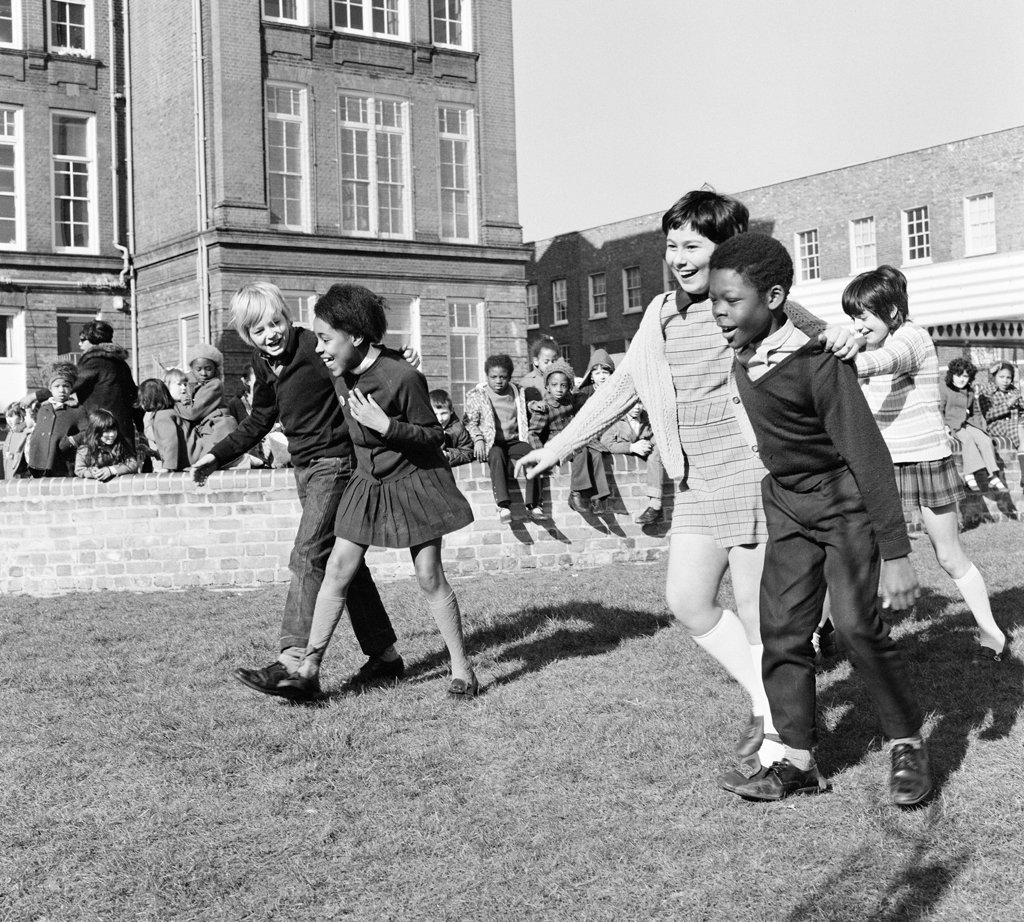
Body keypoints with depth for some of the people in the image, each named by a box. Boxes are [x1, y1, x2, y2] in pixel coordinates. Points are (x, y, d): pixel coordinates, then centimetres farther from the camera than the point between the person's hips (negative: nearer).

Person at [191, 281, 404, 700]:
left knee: (308, 556, -17)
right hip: (305, 468, 9)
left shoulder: (315, 348, -14)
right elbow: (258, 423, 21)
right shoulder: (264, 364, 10)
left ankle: (291, 662, -22)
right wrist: (217, 455, 16)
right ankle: (385, 656, 20)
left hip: (335, 463, -9)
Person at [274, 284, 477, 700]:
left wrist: (384, 424, -26)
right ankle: (308, 669, 4)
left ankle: (462, 667, 13)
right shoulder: (340, 375, -2)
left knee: (430, 577, -2)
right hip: (367, 483, 6)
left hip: (415, 482, -6)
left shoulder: (403, 377, -23)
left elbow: (434, 435, -16)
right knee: (337, 570, -1)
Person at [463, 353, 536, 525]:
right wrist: (478, 439, -12)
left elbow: (524, 420, 23)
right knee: (497, 454, -39)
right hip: (491, 443, -3)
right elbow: (470, 422, 5)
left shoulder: (518, 393, 17)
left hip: (514, 441, 3)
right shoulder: (476, 395, 8)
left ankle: (533, 503, -32)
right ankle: (503, 505, -51)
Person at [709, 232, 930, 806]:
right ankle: (799, 759, 9)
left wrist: (896, 555, -26)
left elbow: (869, 456, -26)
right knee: (782, 628, 1)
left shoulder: (818, 364, -27)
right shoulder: (741, 352, -6)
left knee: (859, 624, -15)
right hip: (786, 501, 7)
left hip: (845, 497, -7)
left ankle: (909, 745, 5)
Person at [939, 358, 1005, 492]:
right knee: (968, 438, -35)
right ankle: (969, 475, -40)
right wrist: (944, 426, -16)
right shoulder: (944, 388, -2)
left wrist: (981, 426, 10)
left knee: (985, 440, -22)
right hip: (950, 424, -5)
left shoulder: (970, 391, 16)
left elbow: (976, 411, 25)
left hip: (967, 424, 5)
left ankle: (994, 476, -31)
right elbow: (939, 410, -3)